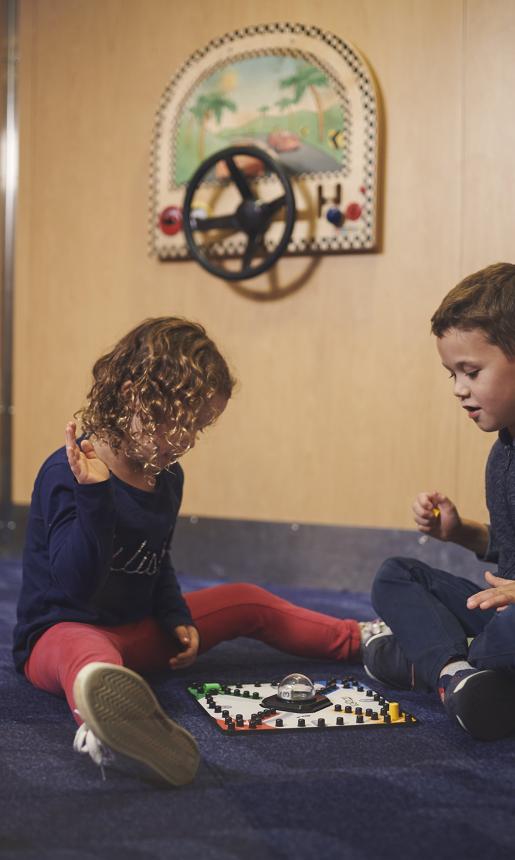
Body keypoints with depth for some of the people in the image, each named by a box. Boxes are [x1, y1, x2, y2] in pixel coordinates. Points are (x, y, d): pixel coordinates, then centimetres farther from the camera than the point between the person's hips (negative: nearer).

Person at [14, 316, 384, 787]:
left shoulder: (166, 477, 7)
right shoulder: (67, 474, -20)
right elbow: (75, 584, -29)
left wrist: (176, 619, 7)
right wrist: (93, 494, -38)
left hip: (138, 628, 9)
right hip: (63, 629, -9)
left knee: (248, 603, 11)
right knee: (88, 656, -46)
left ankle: (356, 639, 28)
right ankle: (102, 725, -82)